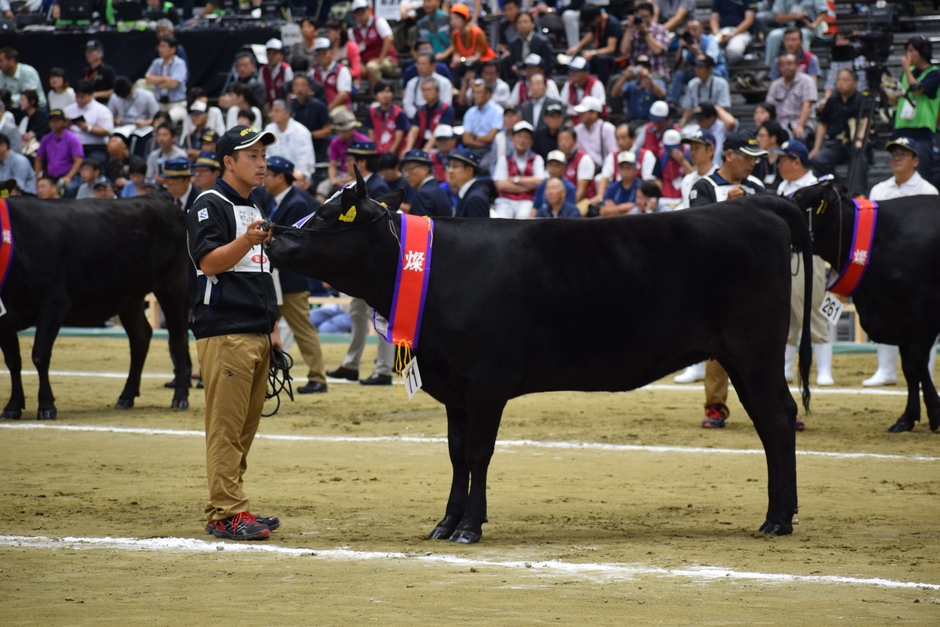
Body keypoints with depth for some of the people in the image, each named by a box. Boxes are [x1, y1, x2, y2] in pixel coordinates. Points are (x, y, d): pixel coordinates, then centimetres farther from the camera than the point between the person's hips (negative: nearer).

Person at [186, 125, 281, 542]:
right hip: (224, 331, -9)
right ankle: (227, 512, -12)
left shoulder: (255, 211, 21)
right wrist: (245, 241, -32)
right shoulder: (210, 205, -5)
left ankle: (228, 509, 13)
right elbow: (209, 262, -16)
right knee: (226, 426, -11)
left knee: (245, 428, 9)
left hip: (257, 334, 9)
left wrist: (273, 330, 21)